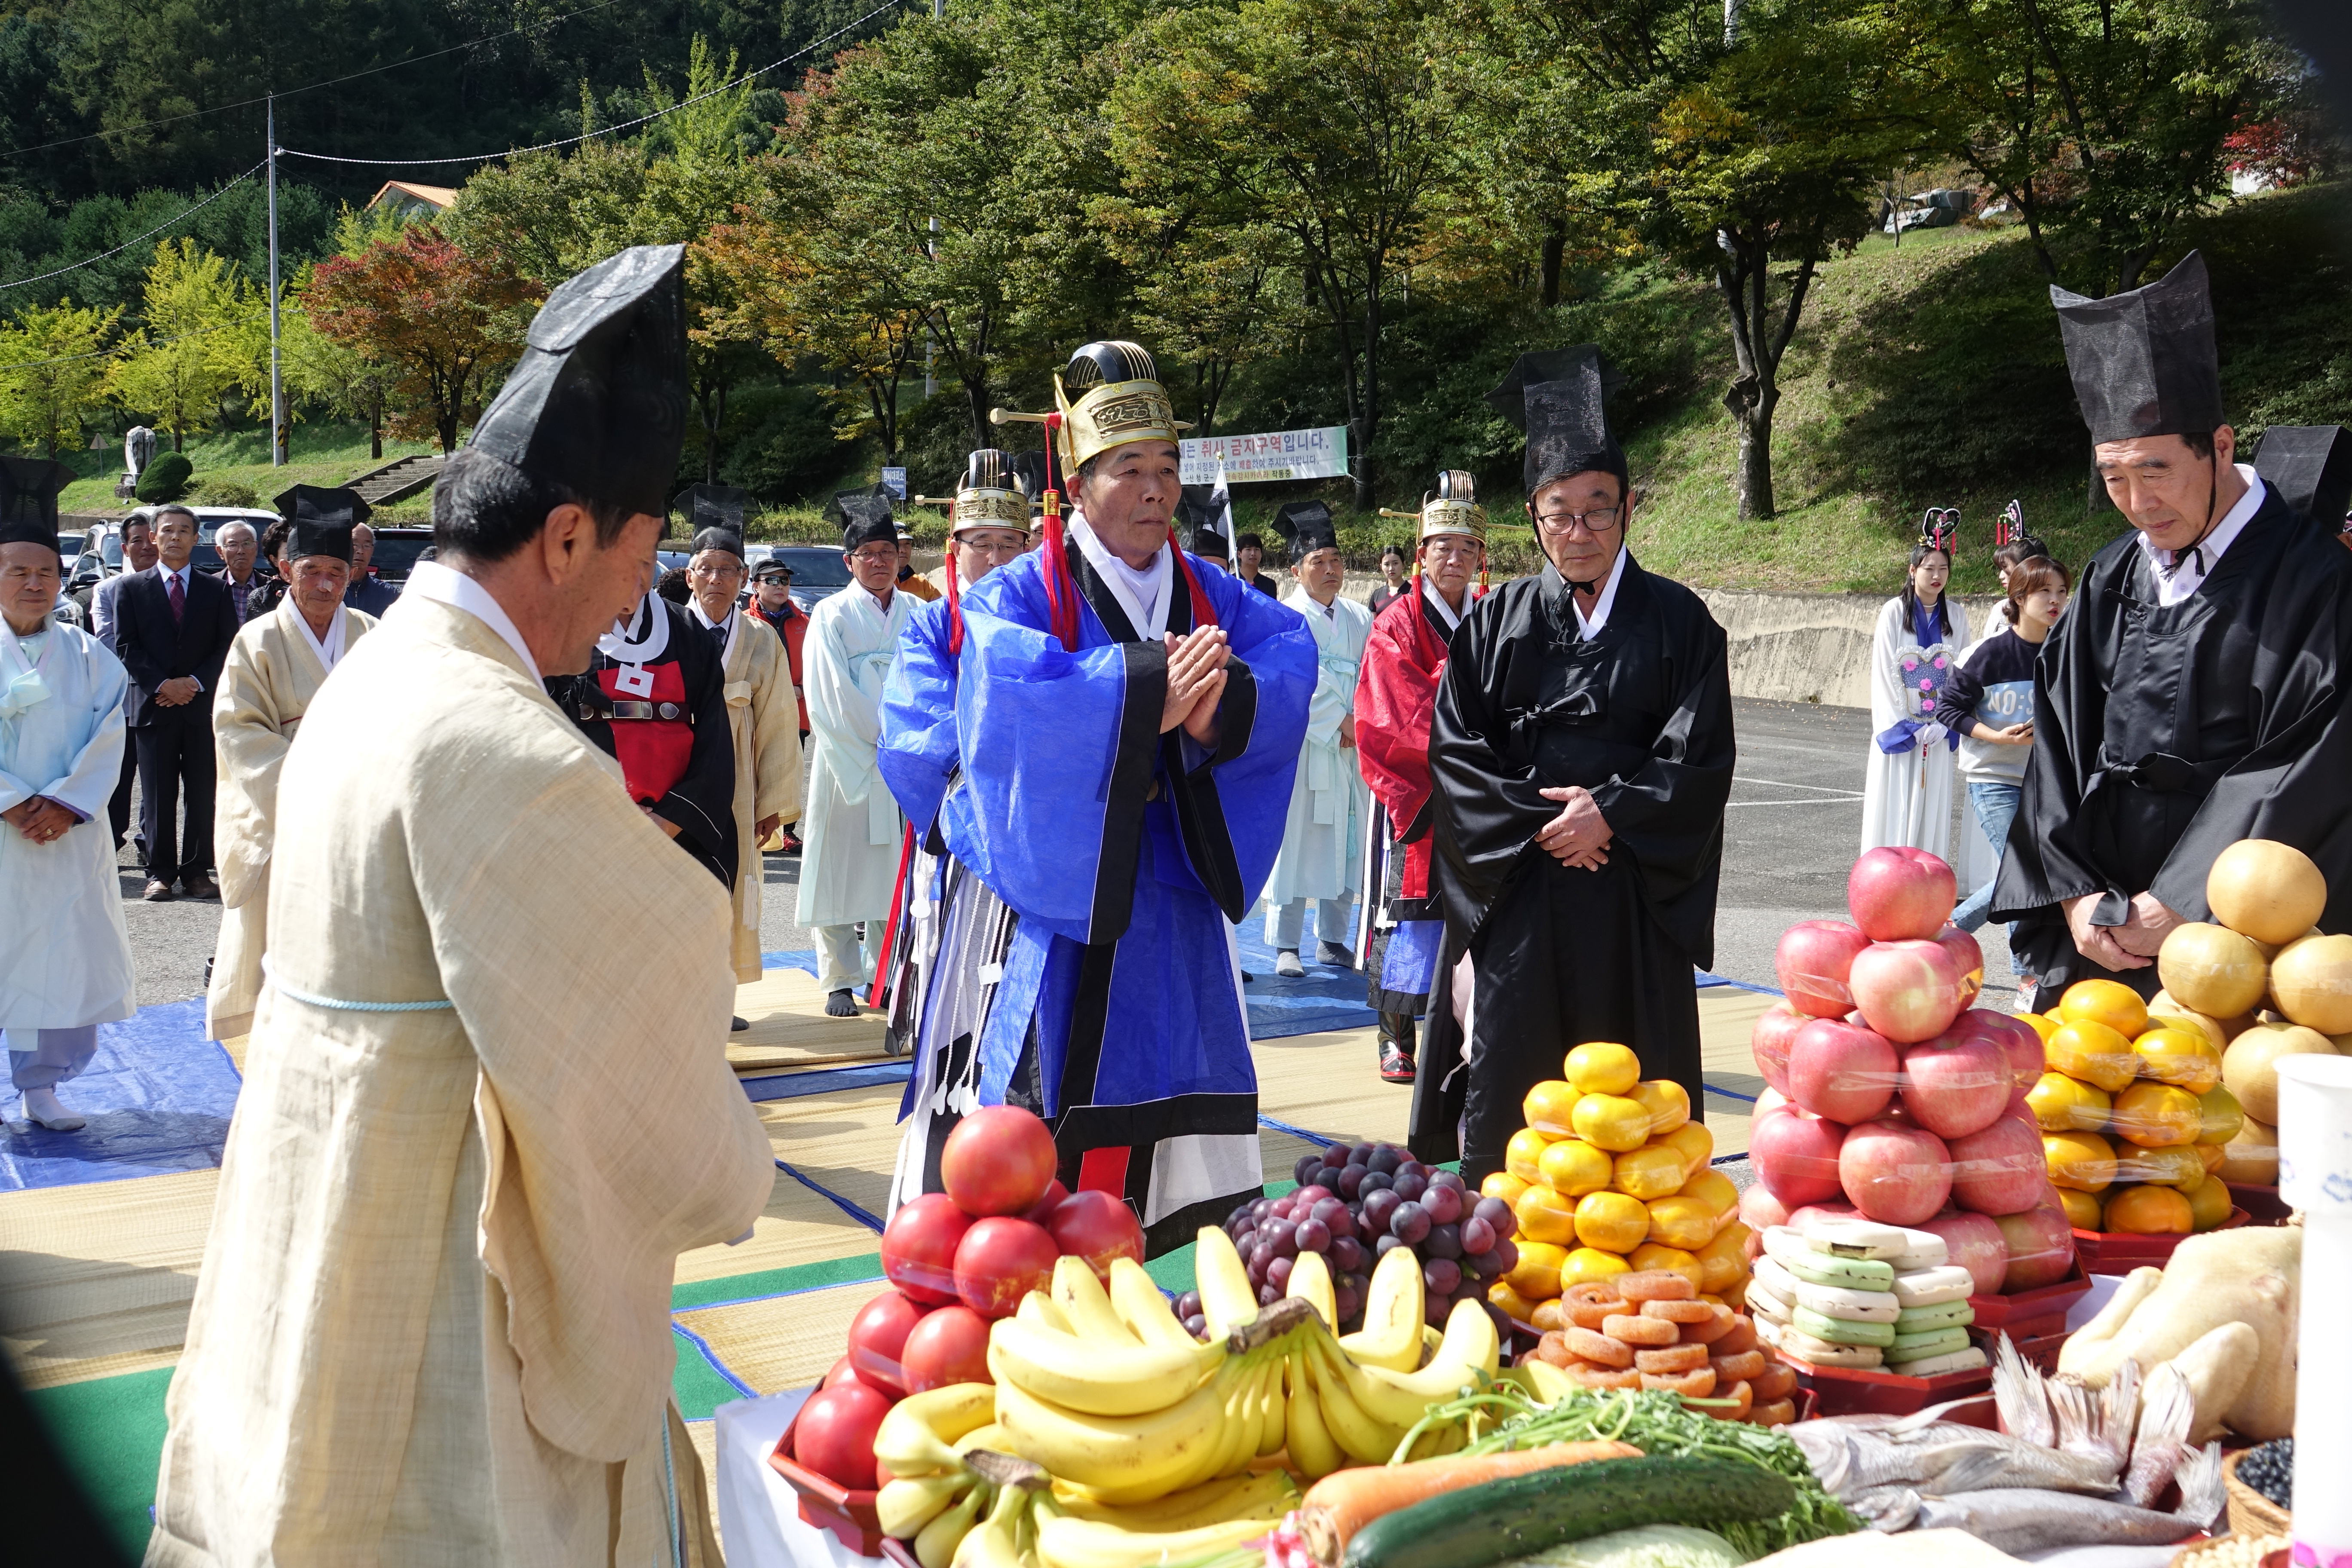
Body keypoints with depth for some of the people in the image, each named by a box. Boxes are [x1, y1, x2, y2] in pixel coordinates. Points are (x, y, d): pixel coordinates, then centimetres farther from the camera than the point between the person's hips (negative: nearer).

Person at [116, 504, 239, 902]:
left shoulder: (216, 589, 11)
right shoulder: (132, 589, 8)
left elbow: (228, 646, 5)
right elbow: (127, 648, 2)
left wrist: (195, 682, -9)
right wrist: (162, 685, -10)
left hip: (203, 703, 1)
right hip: (152, 706, -1)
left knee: (204, 795, 1)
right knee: (157, 796, 1)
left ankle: (196, 872, 7)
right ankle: (160, 873, 6)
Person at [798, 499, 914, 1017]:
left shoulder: (917, 615, 9)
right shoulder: (831, 616, -1)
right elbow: (833, 695, -7)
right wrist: (886, 734, -9)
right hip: (846, 759, -3)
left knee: (896, 871, 5)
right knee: (840, 870, -1)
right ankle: (840, 982, 6)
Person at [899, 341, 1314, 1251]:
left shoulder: (1213, 597, 10)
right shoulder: (1019, 596, -4)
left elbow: (1290, 657, -6)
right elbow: (1009, 688, -24)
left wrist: (1219, 702, -27)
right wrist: (1148, 688, -27)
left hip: (1170, 893, 5)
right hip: (1055, 887, -4)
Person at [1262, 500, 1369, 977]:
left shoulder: (1359, 618, 11)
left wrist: (1358, 725, -6)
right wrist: (1340, 721, -11)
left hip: (1350, 747, 5)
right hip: (1300, 746, -5)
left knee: (1347, 843, 8)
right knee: (1294, 843, -4)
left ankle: (1333, 939, 20)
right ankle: (1286, 946, 3)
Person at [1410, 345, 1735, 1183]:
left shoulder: (1678, 622, 5)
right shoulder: (1496, 623, 8)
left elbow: (1701, 762, -1)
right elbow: (1456, 747, 2)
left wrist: (1608, 811, -13)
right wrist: (1539, 818, -10)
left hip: (1632, 900, -1)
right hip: (1514, 893, 1)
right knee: (1505, 1094, 2)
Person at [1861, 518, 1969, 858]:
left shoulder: (1956, 617, 5)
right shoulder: (1894, 613, -4)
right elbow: (1883, 675, -5)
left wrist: (1942, 725, -6)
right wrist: (1907, 728, -10)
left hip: (1937, 733, 3)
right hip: (1897, 730, -3)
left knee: (1932, 809, 2)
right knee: (1895, 808, -4)